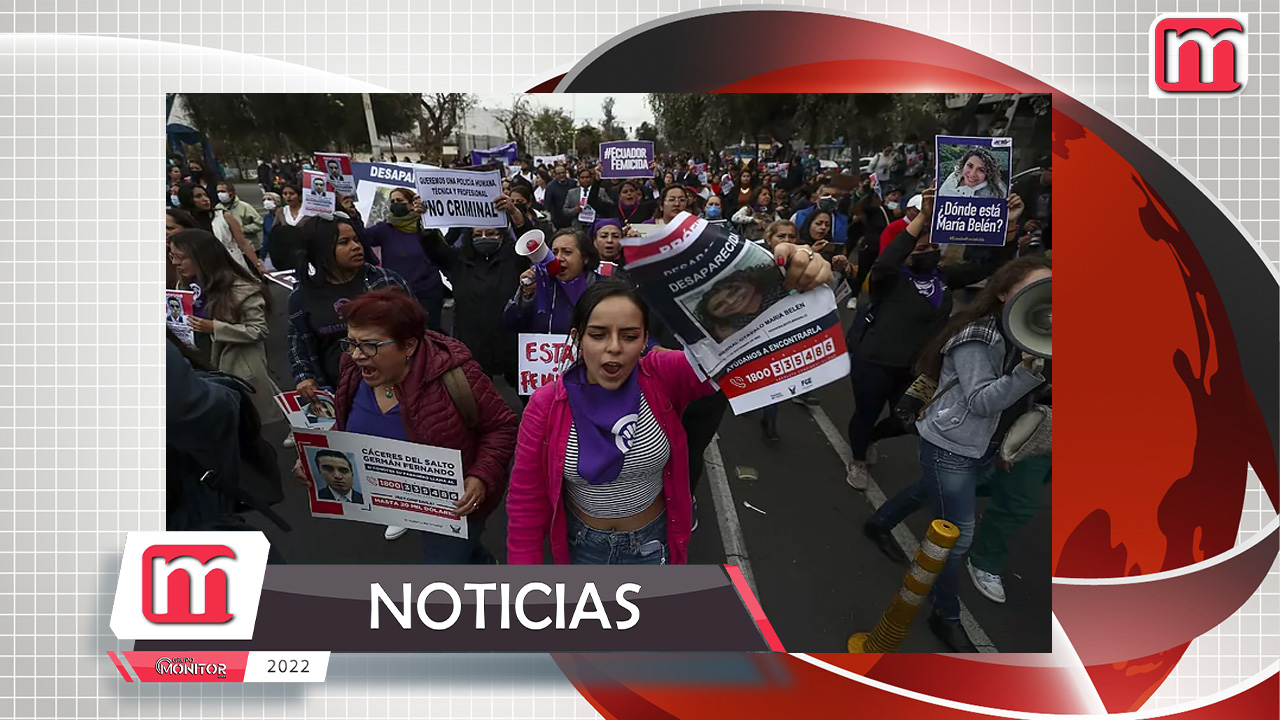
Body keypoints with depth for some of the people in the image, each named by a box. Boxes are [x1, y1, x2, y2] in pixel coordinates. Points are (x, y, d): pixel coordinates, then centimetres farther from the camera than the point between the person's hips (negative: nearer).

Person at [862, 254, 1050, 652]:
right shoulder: (976, 336, -23)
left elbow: (1020, 398, 1)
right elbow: (980, 401, -26)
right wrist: (1029, 370, -37)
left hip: (980, 446, 9)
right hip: (950, 445, -9)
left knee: (928, 491, 29)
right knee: (959, 534, -4)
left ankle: (878, 524, 56)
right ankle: (946, 616, 14)